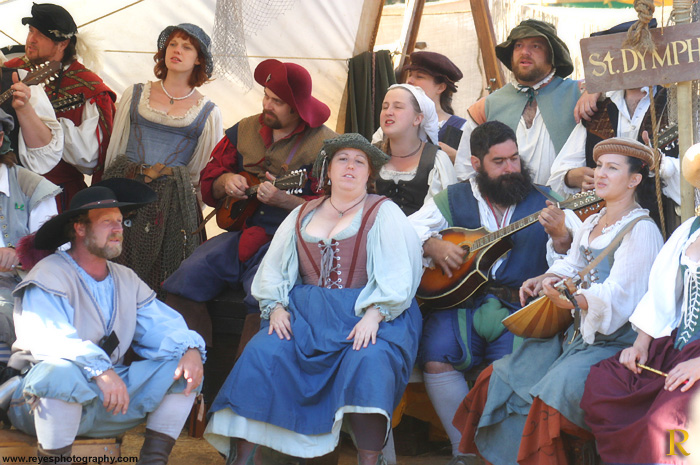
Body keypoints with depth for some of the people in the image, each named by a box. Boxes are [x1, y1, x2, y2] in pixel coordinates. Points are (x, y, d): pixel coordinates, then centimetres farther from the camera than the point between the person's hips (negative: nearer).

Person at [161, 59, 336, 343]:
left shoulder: (324, 144, -5)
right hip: (240, 232, 6)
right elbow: (209, 177, 23)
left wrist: (283, 200, -24)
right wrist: (225, 181, 0)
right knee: (186, 279, -15)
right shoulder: (245, 130, 14)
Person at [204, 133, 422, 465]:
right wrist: (275, 307, -1)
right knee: (262, 354, -22)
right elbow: (273, 268, 18)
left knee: (368, 362, -35)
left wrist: (374, 315, -20)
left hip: (365, 313, -3)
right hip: (306, 313, 3)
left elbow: (398, 274, -6)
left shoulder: (383, 213, 6)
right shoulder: (302, 216, 20)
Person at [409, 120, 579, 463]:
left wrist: (561, 237, -19)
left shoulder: (544, 203, 12)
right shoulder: (453, 200, 16)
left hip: (518, 306, -1)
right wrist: (432, 244, -7)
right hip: (460, 302, 2)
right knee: (436, 359, -25)